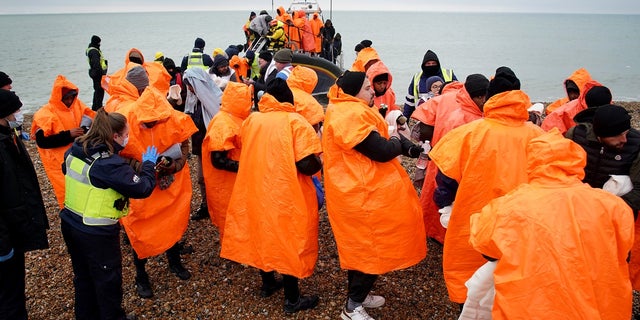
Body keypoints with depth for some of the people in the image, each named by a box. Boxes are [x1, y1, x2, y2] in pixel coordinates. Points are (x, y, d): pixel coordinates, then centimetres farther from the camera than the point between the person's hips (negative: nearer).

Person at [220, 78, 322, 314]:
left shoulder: (251, 120, 3)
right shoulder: (295, 122, -14)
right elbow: (307, 165, -21)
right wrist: (319, 164, -1)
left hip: (256, 191, 6)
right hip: (287, 195, -5)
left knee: (263, 235, 22)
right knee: (289, 241, 8)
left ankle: (268, 284, 39)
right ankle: (292, 300, 20)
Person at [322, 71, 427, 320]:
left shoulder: (353, 111, 13)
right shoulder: (352, 115, -23)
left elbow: (381, 137, 12)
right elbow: (382, 151, -26)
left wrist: (416, 150, 2)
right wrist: (397, 142, -3)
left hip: (359, 191, 11)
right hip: (362, 194, -11)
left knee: (362, 246, 22)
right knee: (370, 248, 0)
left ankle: (358, 294, 37)